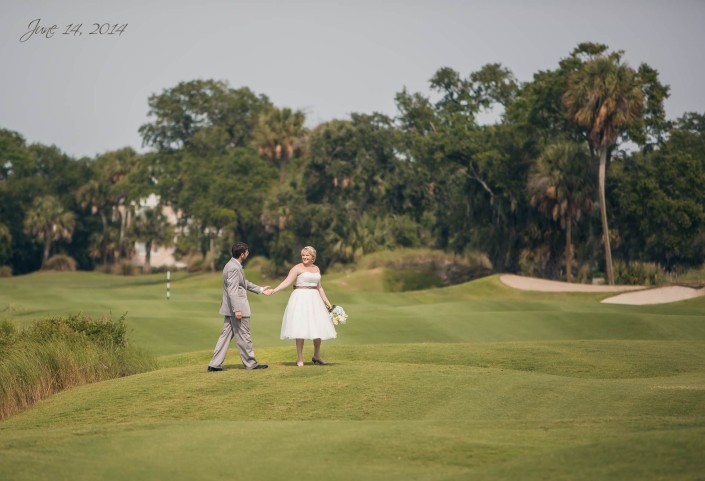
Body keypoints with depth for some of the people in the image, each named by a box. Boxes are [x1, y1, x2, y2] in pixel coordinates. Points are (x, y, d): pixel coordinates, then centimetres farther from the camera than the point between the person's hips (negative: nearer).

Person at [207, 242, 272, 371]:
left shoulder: (233, 265, 14)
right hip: (238, 307, -10)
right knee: (243, 336, 2)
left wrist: (261, 290, 30)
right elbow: (232, 290, -24)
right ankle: (250, 363, 12)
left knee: (226, 334, 9)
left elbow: (244, 283, 26)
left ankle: (215, 364, 8)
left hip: (231, 308, 10)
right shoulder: (234, 268, -19)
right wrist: (237, 310, -25)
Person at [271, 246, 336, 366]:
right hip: (300, 299, -6)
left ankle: (316, 356, 20)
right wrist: (274, 290, -28)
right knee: (300, 329, -7)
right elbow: (287, 281, -14)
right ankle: (299, 359, -2)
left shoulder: (316, 269, 14)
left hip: (314, 300, 6)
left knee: (318, 329, 5)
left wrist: (326, 301, 19)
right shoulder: (298, 268, -4)